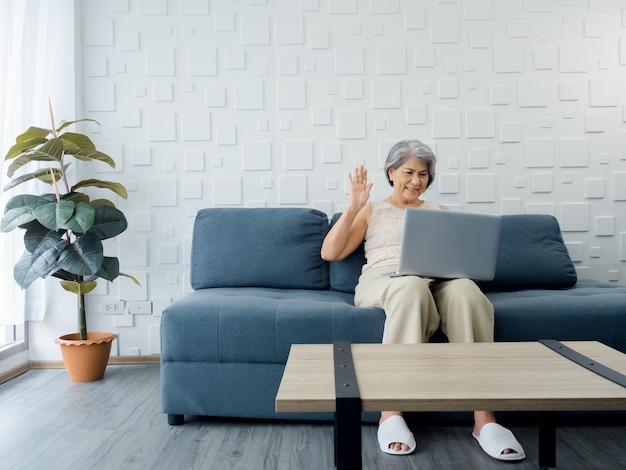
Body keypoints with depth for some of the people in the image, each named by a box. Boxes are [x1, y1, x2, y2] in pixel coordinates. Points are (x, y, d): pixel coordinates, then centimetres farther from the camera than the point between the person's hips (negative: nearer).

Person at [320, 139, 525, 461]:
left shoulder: (440, 212, 28)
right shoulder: (372, 211, 22)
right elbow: (330, 253, 11)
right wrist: (353, 206, 3)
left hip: (437, 280, 2)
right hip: (382, 279, -2)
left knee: (465, 289, -36)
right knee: (411, 286, -41)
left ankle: (484, 418, -38)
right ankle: (391, 413, -38)